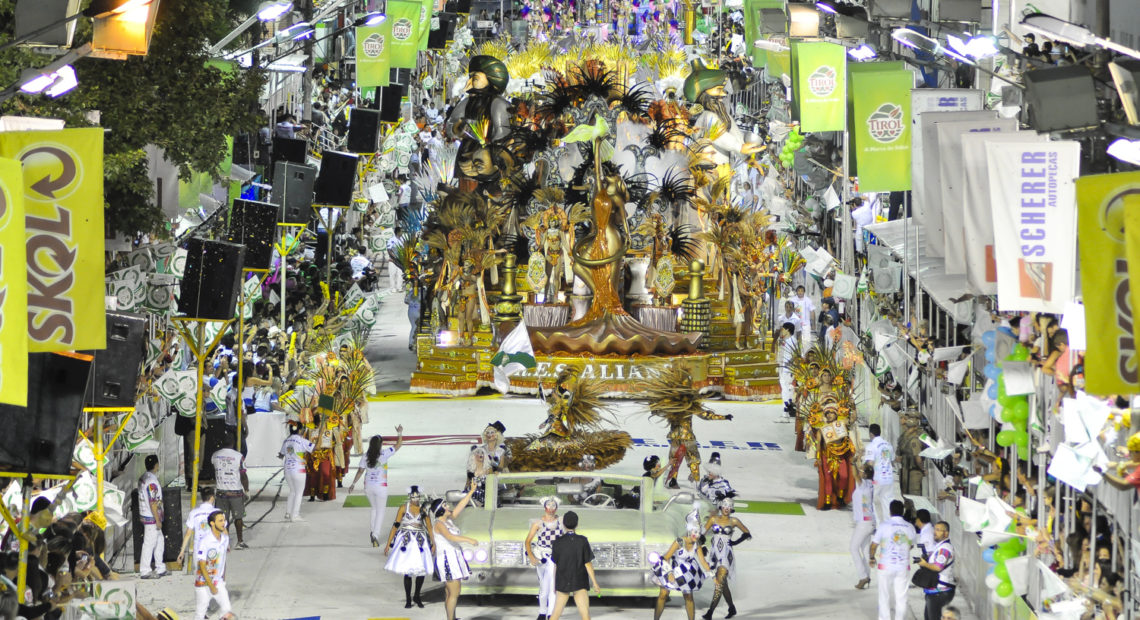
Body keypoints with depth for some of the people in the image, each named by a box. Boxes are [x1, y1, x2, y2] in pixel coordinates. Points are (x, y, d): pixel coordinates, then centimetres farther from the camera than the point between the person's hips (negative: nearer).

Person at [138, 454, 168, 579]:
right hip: (151, 517, -10)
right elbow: (153, 503, -23)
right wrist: (157, 520, -18)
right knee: (149, 544, -2)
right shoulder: (152, 481, -22)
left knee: (159, 541, 18)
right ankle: (145, 571, 3)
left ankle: (160, 569, 24)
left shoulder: (143, 478, 9)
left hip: (145, 515, 10)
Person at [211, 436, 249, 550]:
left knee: (223, 518, 7)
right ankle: (240, 541, 19)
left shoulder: (215, 456, -1)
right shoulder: (238, 456, -13)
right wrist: (247, 490, 2)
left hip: (221, 492, 2)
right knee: (238, 516, 13)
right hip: (236, 491, -2)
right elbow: (243, 476, -10)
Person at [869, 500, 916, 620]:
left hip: (886, 566, -2)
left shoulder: (884, 525, -10)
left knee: (884, 597, 8)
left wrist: (871, 558, 15)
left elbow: (874, 544, -3)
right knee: (901, 598, 7)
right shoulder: (910, 528, -1)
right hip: (903, 567, 2)